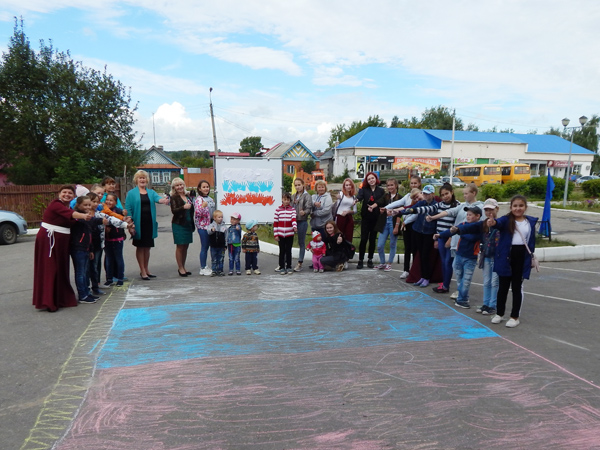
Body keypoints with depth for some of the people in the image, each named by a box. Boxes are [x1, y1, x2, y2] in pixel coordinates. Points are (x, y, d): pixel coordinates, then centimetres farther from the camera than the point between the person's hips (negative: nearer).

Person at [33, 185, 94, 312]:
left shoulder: (69, 208, 14)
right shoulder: (55, 204, -13)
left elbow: (73, 221, 6)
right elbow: (69, 214, -32)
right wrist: (83, 216, -49)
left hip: (62, 242, 8)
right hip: (49, 239, -8)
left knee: (61, 269, 13)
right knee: (49, 270, -6)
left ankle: (60, 298, 25)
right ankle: (48, 302, -2)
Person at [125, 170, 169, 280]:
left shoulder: (151, 192, 11)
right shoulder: (131, 193, 2)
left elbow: (157, 198, -10)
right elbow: (128, 209, -3)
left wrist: (163, 200, -35)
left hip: (149, 223, 3)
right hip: (138, 224, -3)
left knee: (147, 247, 11)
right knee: (140, 247, 4)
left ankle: (146, 269, 23)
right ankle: (142, 271, 11)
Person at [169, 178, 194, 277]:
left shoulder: (188, 197, 15)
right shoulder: (174, 197, -4)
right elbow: (173, 211, -16)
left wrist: (192, 224, 18)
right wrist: (183, 207, -31)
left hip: (188, 224, 6)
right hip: (178, 224, -6)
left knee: (186, 246, 10)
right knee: (180, 246, -2)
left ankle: (183, 267, 19)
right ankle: (180, 268, 5)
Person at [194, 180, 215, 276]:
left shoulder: (210, 198, 12)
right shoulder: (199, 199, -11)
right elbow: (198, 213, -20)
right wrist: (202, 206, -36)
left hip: (210, 225, 8)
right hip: (203, 226, -8)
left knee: (208, 246, 12)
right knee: (204, 247, -3)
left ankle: (205, 267, 21)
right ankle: (203, 268, 6)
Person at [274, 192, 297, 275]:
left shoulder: (292, 209, 4)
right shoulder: (278, 210, 4)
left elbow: (294, 219, -12)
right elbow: (275, 223, 3)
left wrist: (295, 226, -33)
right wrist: (276, 234, -1)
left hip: (290, 234, 0)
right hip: (280, 234, 0)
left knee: (288, 251, 6)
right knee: (282, 251, 6)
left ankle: (289, 267, 15)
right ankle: (281, 267, 14)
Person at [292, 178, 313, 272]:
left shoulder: (307, 196, -3)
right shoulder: (293, 196, 17)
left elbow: (309, 208, -12)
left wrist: (304, 212, -32)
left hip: (302, 221, -5)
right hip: (293, 221, 6)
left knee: (301, 242, 1)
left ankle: (300, 263, 5)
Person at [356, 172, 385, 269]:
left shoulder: (381, 191, 5)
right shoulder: (364, 189, 2)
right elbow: (360, 196, -18)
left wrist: (374, 206, -19)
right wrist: (357, 199, -40)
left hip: (376, 219, 1)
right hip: (365, 218, -1)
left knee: (372, 240, 7)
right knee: (363, 239, -5)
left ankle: (370, 260, 18)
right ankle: (360, 260, 3)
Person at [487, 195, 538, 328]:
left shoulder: (531, 221, 3)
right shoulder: (506, 220, -6)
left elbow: (532, 240, 9)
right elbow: (499, 223, -29)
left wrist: (532, 255, 7)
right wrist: (493, 222, -52)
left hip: (522, 257, 1)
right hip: (506, 257, -1)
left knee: (517, 287, 9)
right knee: (503, 287, 10)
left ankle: (515, 316, 20)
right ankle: (499, 314, 25)